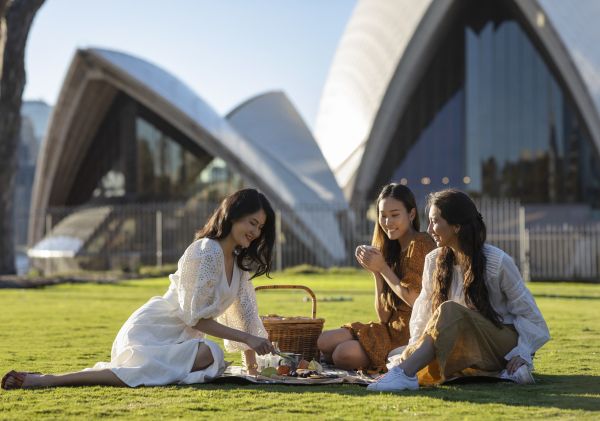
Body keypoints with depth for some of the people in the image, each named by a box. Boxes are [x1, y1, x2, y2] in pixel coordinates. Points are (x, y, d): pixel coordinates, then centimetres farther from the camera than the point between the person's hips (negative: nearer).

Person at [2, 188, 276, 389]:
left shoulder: (238, 261, 14)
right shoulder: (206, 253, -15)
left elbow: (244, 311, 17)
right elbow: (196, 317, -15)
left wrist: (251, 357, 9)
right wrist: (246, 338, -14)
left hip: (179, 338, 10)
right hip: (152, 332, -10)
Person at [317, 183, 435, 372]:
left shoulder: (420, 244, -10)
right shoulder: (393, 250, 15)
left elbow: (416, 301, -19)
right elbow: (384, 316, 11)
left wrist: (383, 268, -11)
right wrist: (376, 271, -1)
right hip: (393, 329, 8)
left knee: (344, 353, -21)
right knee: (325, 342, -3)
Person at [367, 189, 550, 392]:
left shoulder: (498, 262, -10)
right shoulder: (435, 261, 4)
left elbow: (526, 311, -4)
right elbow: (424, 311, 5)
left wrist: (522, 354, -13)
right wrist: (415, 348, -9)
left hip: (501, 342, -5)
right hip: (465, 348, 5)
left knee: (450, 312, -35)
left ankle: (405, 374, -46)